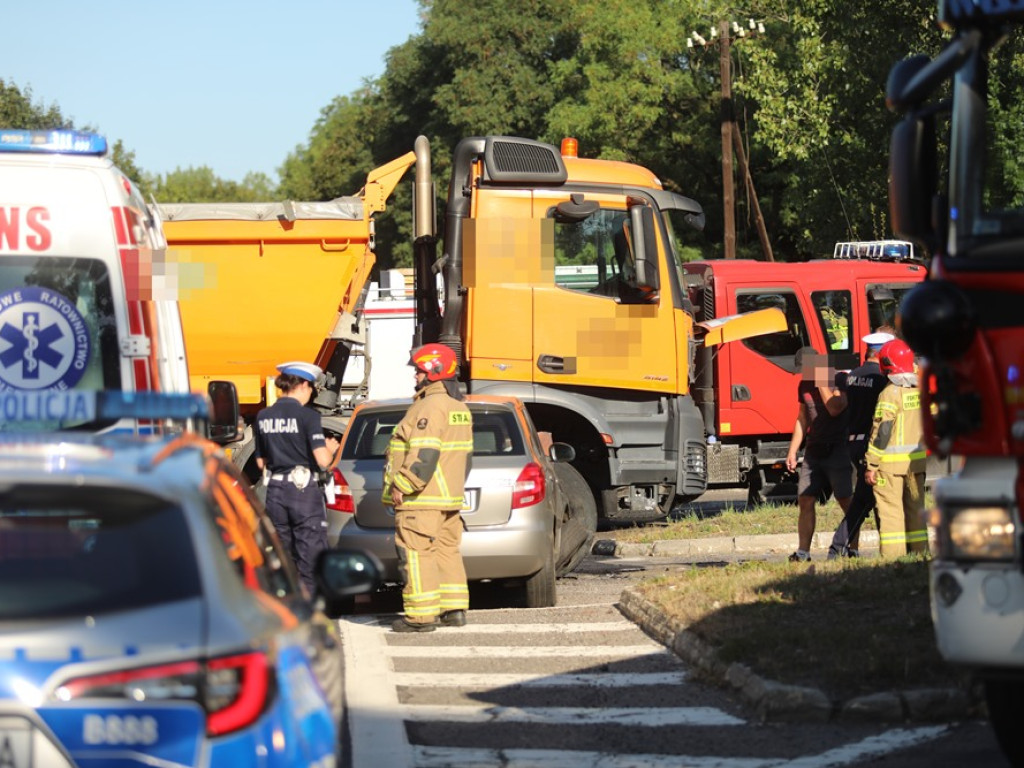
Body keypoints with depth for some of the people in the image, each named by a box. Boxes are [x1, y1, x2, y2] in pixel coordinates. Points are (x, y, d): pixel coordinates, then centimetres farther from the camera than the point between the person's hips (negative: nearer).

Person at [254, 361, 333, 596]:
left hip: (275, 491, 5)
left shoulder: (263, 417, 6)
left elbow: (261, 462, 14)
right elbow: (323, 460, -16)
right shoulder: (307, 416, -11)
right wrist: (330, 449, 5)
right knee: (310, 560, -1)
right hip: (304, 490, -5)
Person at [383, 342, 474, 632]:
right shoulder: (459, 407, 17)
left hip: (421, 500, -10)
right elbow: (465, 455, 21)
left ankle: (421, 615, -9)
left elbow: (424, 455, -24)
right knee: (446, 551, 15)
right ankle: (454, 609, 16)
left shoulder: (430, 406, -16)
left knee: (416, 554, -8)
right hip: (450, 499, 10)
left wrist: (402, 486, -21)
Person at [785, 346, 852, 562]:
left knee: (846, 501, -7)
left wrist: (821, 382, -18)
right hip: (813, 451, 6)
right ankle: (803, 551, 2)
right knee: (805, 500, 1)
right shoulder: (804, 385, 12)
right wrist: (792, 451, 16)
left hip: (837, 449, -6)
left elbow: (835, 408, -25)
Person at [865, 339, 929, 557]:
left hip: (891, 463, -6)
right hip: (917, 460, 6)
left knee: (890, 509, -3)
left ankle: (893, 556, -6)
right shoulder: (921, 391, 7)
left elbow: (881, 431, -14)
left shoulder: (890, 394, -13)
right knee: (915, 507, 14)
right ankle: (919, 550, 16)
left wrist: (871, 465, -11)